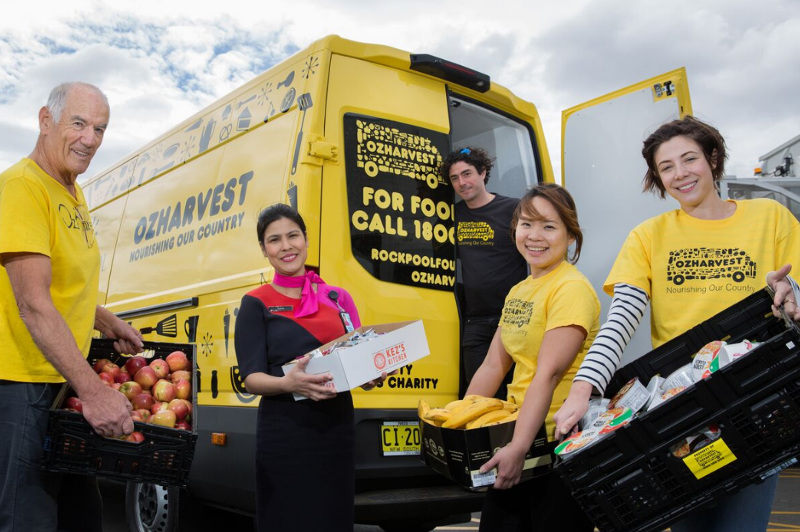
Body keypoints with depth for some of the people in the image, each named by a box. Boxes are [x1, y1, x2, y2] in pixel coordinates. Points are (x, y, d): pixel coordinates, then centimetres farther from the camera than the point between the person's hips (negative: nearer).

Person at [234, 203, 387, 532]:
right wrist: (287, 383, -28)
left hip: (338, 427, 3)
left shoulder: (337, 298, 9)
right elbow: (252, 378, -7)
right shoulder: (256, 304, -1)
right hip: (284, 432, -3)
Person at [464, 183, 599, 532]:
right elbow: (494, 364, 11)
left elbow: (548, 374, -23)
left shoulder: (571, 288, -15)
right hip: (518, 435, 8)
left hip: (560, 440, -7)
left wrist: (519, 447, -28)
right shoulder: (518, 292, 10)